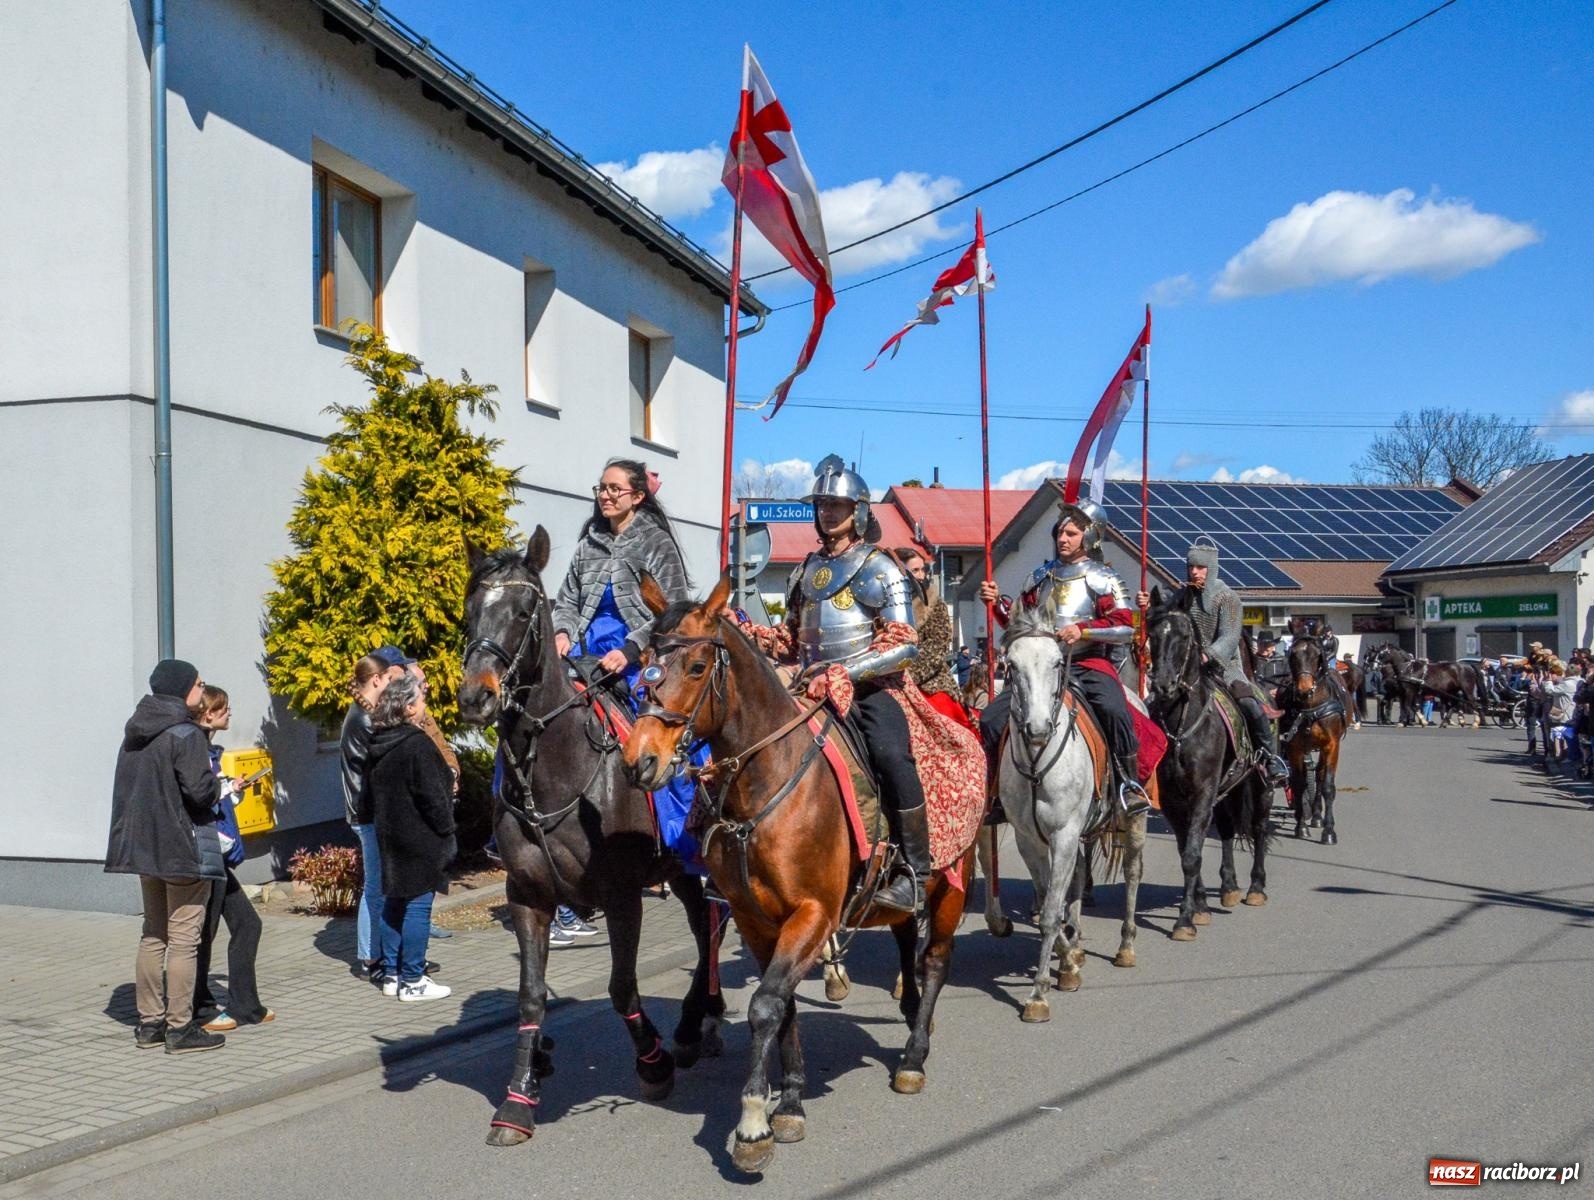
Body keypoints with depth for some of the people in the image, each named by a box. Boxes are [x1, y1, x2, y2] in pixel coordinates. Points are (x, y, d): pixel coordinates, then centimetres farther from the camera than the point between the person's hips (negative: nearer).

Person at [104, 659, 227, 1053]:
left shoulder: (135, 734, 11)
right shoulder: (185, 734, -15)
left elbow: (132, 788, 14)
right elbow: (200, 790, -22)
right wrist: (224, 786, -2)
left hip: (144, 846, 8)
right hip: (184, 850, -8)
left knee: (153, 935, 16)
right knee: (184, 938, -1)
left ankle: (149, 1023, 22)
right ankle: (180, 1028, 3)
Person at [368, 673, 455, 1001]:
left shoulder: (377, 745, 8)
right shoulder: (417, 744, -18)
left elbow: (370, 791, 16)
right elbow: (432, 795, -19)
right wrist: (446, 829, -8)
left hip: (389, 836, 9)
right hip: (419, 839, -9)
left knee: (393, 903, 15)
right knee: (418, 907, -3)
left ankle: (391, 974, 22)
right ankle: (412, 981, 1)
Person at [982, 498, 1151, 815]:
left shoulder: (1102, 578, 1)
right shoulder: (1042, 576, 17)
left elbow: (1126, 628, -10)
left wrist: (1083, 630, -22)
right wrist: (998, 602, 4)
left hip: (1089, 665, -5)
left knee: (1115, 712, -35)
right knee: (992, 718, -8)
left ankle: (1130, 783, -15)